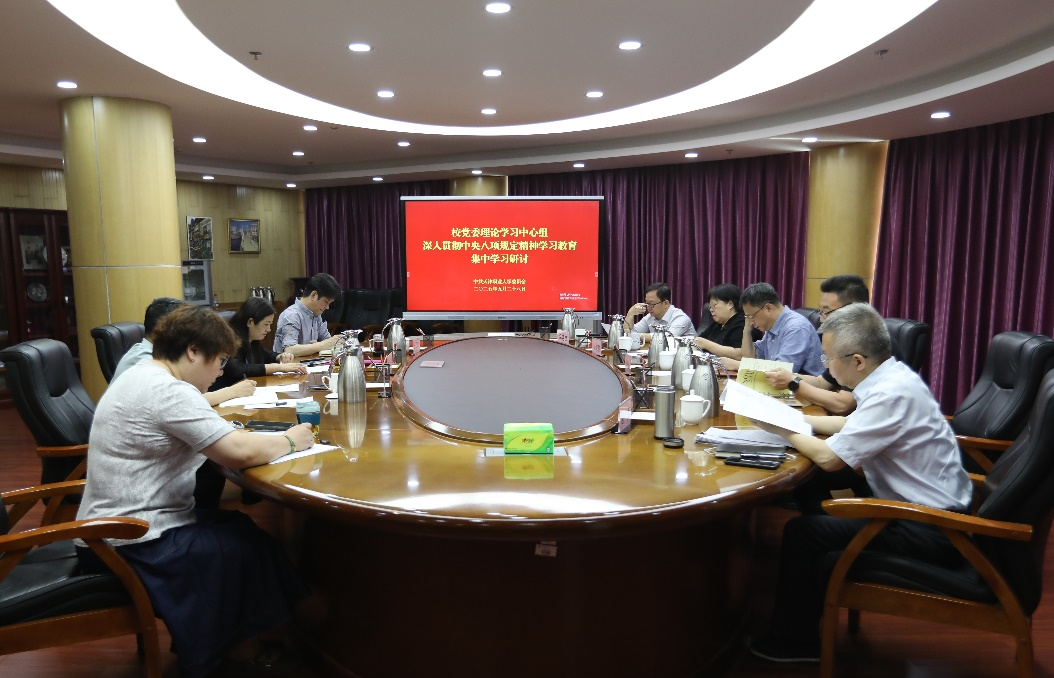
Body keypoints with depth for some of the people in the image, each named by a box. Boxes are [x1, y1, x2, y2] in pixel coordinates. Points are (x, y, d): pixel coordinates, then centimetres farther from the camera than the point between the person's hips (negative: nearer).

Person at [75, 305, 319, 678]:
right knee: (252, 546, -4)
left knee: (241, 527, 11)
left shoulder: (141, 375, 9)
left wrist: (230, 434, 2)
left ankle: (235, 640, 21)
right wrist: (290, 441, -12)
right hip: (133, 544, -10)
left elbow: (196, 439, 20)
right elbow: (241, 452, -30)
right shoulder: (168, 391, -23)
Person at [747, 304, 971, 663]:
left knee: (801, 531, -10)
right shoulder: (893, 375, 4)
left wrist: (784, 430, -7)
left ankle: (794, 640, 10)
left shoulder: (892, 394, -25)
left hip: (928, 528, -10)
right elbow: (850, 424, 20)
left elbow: (829, 457, -24)